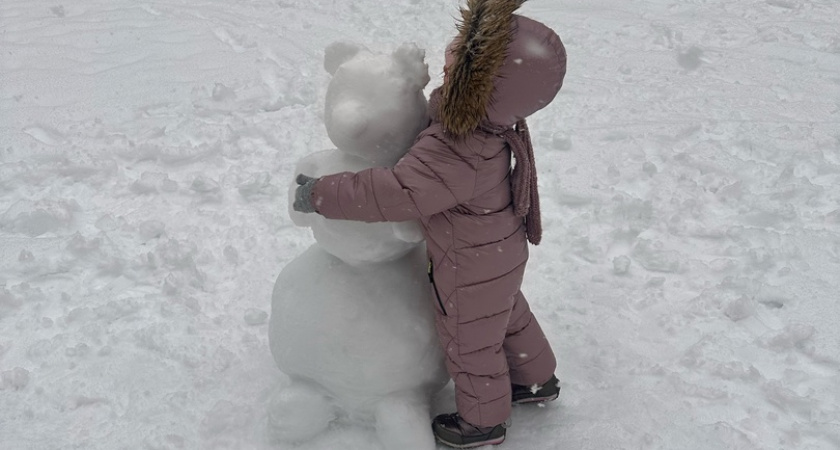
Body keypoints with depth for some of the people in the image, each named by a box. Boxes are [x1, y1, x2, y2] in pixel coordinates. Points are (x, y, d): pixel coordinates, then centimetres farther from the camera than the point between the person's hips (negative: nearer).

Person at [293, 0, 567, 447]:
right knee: (507, 315, 32)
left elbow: (392, 193, -41)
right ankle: (536, 379, 55)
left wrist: (321, 195, -32)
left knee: (470, 343, 18)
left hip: (472, 268, -8)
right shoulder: (485, 115, -15)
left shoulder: (453, 156, -43)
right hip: (499, 252, 8)